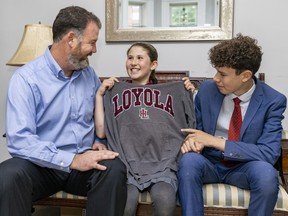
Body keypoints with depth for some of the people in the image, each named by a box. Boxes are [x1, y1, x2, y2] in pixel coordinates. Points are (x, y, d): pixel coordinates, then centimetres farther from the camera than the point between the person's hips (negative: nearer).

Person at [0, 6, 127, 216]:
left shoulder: (90, 74, 8)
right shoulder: (26, 78, -10)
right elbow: (19, 140, -20)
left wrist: (98, 143, -1)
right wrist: (72, 160, -27)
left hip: (83, 161, 4)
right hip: (43, 165, -3)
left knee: (114, 169, -29)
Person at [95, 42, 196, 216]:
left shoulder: (168, 93, 14)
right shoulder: (115, 93, 14)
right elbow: (101, 132, 5)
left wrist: (189, 95, 6)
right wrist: (99, 95, 5)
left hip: (161, 164, 1)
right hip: (126, 164, 0)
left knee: (165, 201, -30)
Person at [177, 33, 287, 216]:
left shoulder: (273, 101, -12)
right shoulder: (207, 89, -5)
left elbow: (269, 154, -18)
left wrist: (217, 141, -24)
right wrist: (192, 139, -17)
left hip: (243, 167, -1)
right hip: (209, 163, 1)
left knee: (266, 172, -35)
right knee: (189, 160, -33)